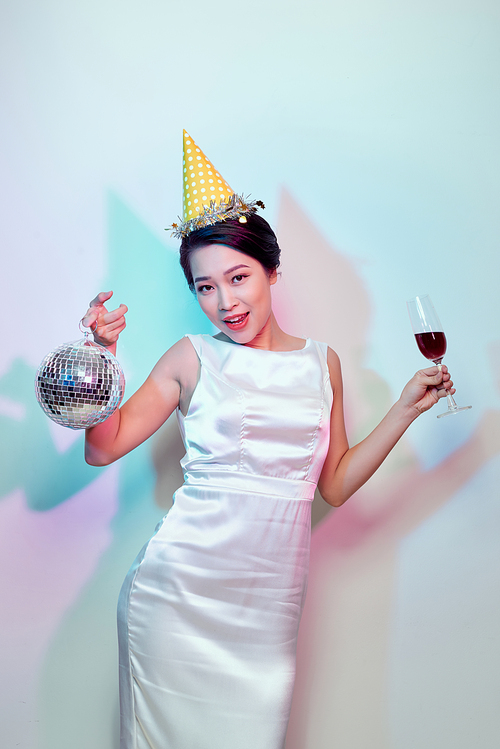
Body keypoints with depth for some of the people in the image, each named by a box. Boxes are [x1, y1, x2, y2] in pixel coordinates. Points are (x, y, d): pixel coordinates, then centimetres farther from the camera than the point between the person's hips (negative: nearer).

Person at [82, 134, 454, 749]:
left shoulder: (321, 363, 10)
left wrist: (406, 408, 9)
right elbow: (103, 447, -1)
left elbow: (336, 484, 12)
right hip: (180, 590, -2)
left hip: (269, 604, 2)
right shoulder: (193, 358, 2)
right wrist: (103, 353, -13)